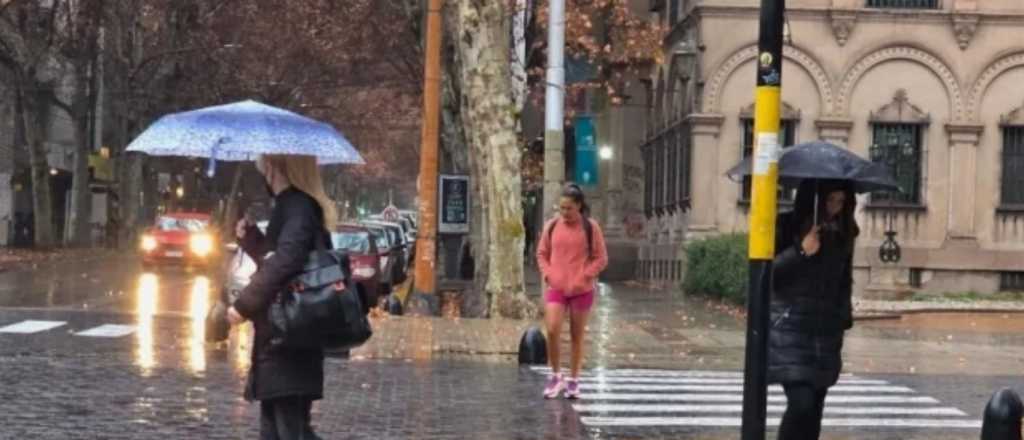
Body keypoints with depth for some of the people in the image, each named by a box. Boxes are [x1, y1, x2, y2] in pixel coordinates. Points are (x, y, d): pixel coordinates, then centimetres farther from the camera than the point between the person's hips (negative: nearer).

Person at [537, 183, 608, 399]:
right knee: (552, 331, -13)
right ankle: (556, 376, 4)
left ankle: (574, 381, 17)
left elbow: (601, 258, -1)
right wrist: (548, 274, -2)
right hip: (556, 288, 1)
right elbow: (542, 253, 13)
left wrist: (584, 276, -11)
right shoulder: (552, 226, 4)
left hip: (581, 290, -1)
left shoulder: (590, 227, -3)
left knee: (577, 336, 7)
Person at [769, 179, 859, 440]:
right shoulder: (787, 227, -6)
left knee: (814, 408, 5)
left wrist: (844, 317, 11)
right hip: (790, 328, -5)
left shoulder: (843, 233, 8)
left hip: (826, 332, 5)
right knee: (801, 403, -17)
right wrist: (800, 252, -19)